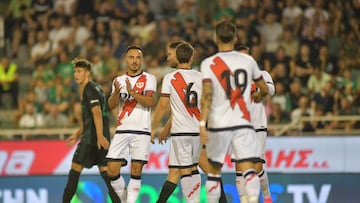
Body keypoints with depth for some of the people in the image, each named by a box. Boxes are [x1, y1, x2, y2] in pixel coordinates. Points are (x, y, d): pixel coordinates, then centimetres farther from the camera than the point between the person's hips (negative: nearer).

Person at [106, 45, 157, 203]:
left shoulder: (149, 79, 4)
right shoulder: (119, 80, 14)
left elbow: (151, 102, -11)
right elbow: (111, 105, 1)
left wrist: (132, 92, -23)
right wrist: (116, 92, -19)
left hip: (141, 131, -3)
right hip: (122, 130, 3)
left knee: (136, 170, -7)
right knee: (112, 170, -4)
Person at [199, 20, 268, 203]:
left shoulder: (208, 63, -3)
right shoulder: (248, 61, 5)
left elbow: (207, 95, -14)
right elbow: (264, 89, 17)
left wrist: (202, 123, -18)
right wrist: (258, 97, 39)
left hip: (218, 124, -1)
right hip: (243, 123, 1)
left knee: (214, 170, 14)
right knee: (248, 169, -8)